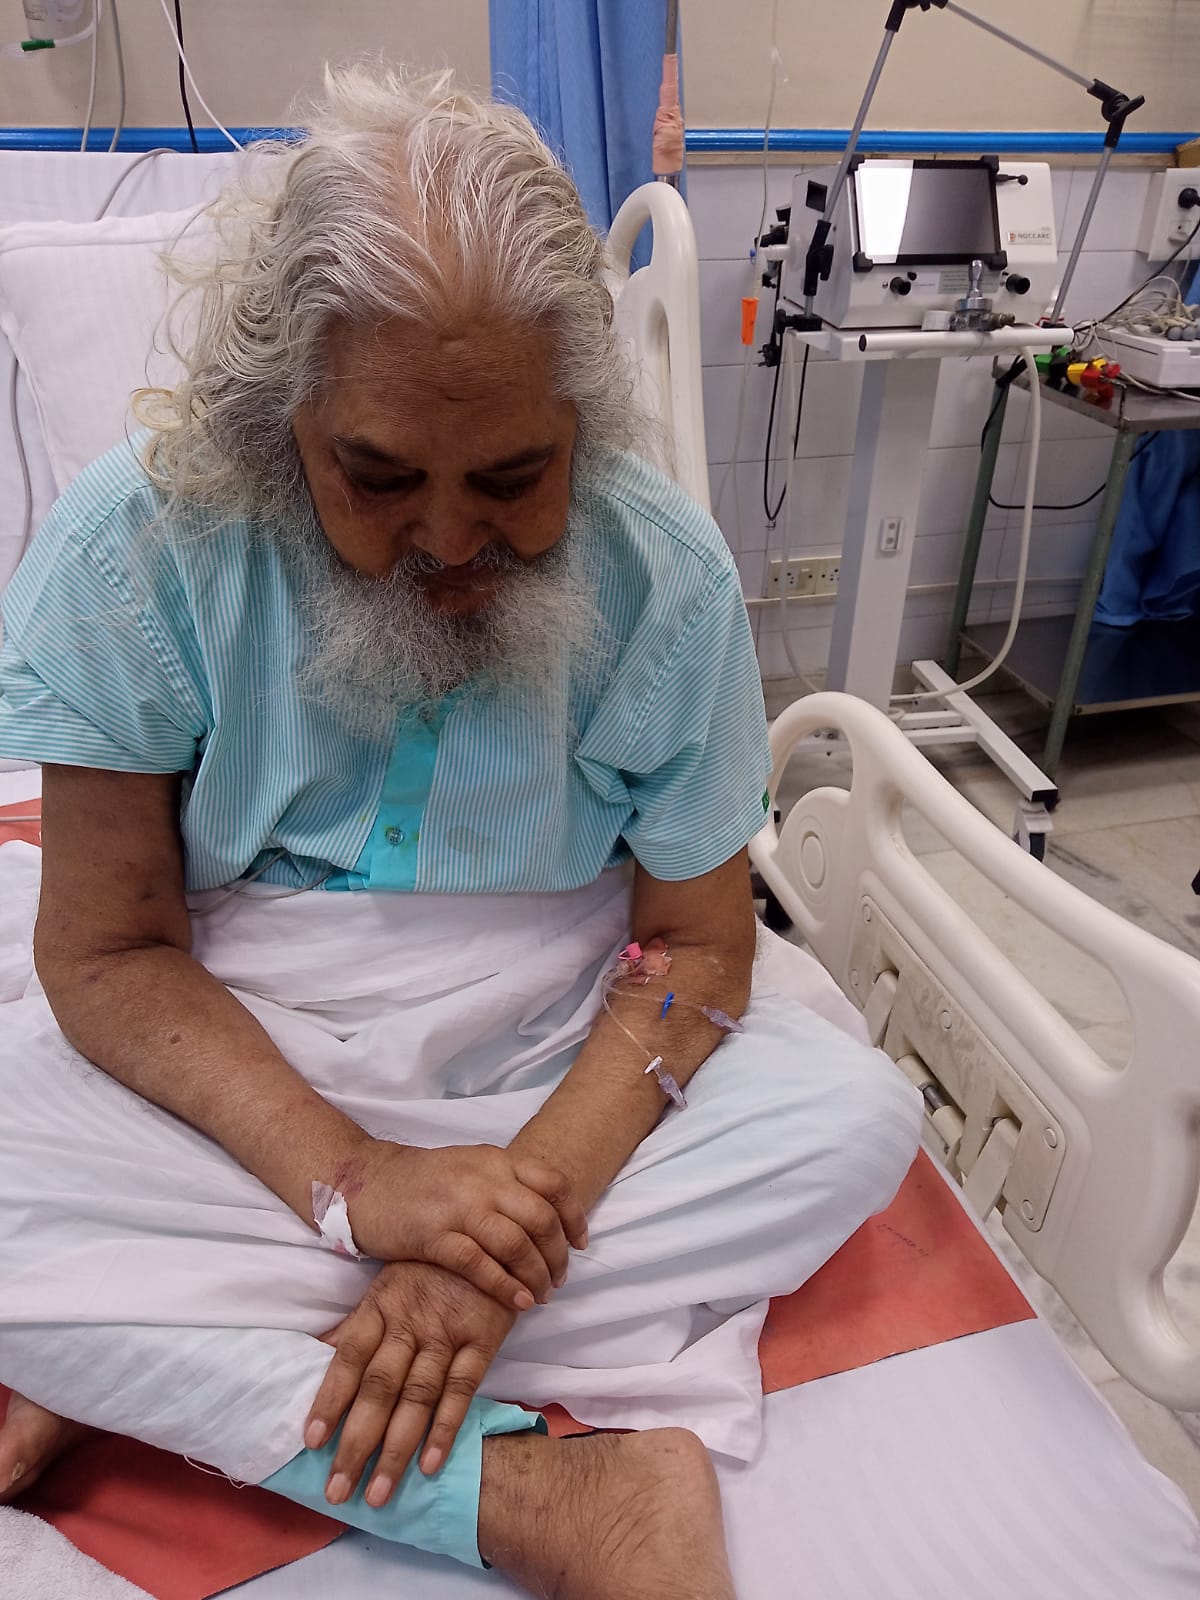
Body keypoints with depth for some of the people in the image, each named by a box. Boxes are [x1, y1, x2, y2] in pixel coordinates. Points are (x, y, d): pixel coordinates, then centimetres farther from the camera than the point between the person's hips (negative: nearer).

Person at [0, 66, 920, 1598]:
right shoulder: (139, 541, -16)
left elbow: (697, 939, -11)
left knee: (854, 1117, -22)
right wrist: (349, 1176, -26)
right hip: (233, 1058, -1)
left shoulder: (662, 568, -14)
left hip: (556, 1053, 2)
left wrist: (526, 1194, -26)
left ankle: (145, 1370, -19)